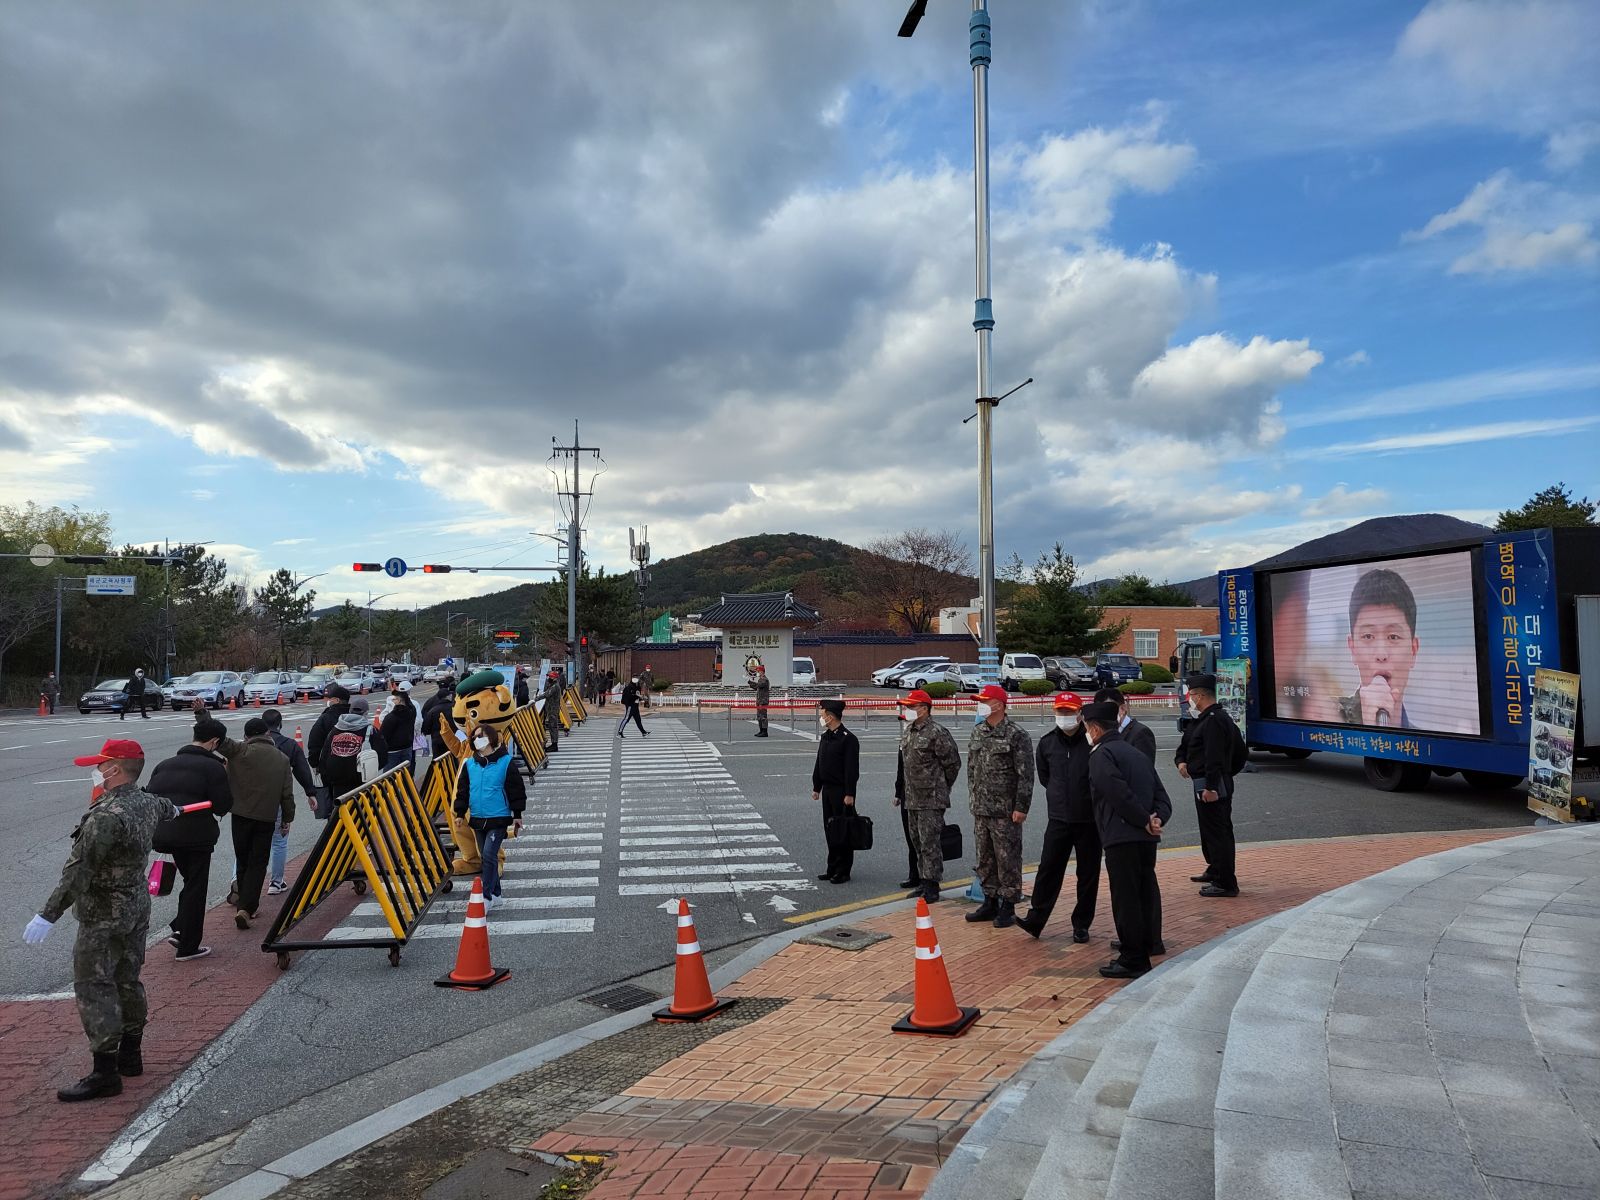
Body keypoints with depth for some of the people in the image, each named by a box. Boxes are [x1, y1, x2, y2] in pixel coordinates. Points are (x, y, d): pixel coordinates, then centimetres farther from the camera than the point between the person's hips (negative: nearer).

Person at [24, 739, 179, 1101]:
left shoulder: (106, 815, -25)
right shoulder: (148, 803, 2)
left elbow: (78, 871, -27)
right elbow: (167, 809, 28)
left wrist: (49, 914, -24)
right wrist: (173, 810, 52)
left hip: (103, 917, -9)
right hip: (137, 908, 9)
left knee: (93, 988, -3)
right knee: (127, 981, 18)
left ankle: (105, 1072, -1)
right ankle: (130, 1055, 29)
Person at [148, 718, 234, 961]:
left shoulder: (164, 764, 12)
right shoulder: (213, 767, -9)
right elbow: (223, 805, -11)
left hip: (165, 833, 6)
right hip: (196, 835, -6)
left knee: (189, 881, 24)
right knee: (195, 888, 4)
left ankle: (179, 929, 14)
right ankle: (187, 947, 8)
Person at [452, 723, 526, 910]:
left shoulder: (505, 762, -8)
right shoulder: (469, 764, 4)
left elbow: (516, 789, -4)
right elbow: (462, 790, 12)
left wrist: (517, 815, -3)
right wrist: (460, 813, 8)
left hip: (498, 819, -5)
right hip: (478, 819, 5)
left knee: (489, 855, -15)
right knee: (485, 857, 12)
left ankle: (487, 896, -9)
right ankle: (495, 895, 24)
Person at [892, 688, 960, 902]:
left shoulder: (937, 732, -14)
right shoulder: (907, 732, 13)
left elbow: (953, 762, -11)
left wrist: (940, 787, -1)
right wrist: (900, 792, 19)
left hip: (931, 799, -9)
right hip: (911, 798, 9)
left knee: (929, 842, -7)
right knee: (916, 841, 14)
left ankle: (932, 886, -1)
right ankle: (923, 881, 24)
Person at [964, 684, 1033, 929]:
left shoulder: (1016, 736, -11)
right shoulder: (977, 732, 10)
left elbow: (1026, 775, -12)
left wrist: (1021, 807, -15)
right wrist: (973, 798, 15)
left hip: (1005, 811, -7)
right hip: (980, 809, 7)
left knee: (1007, 859, 1)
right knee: (985, 858, 14)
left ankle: (1008, 907, 11)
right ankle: (990, 902, 26)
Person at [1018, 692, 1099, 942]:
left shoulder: (1093, 742, -12)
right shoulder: (1047, 743, 2)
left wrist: (1088, 798, 3)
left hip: (1089, 820, -3)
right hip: (1058, 820, 3)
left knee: (1088, 875, 8)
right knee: (1048, 870, 3)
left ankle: (1081, 925, 19)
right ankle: (1036, 919, 9)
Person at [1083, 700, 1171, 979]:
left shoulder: (1102, 754, -6)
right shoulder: (1136, 754, 21)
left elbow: (1120, 794, -20)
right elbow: (1162, 796, 15)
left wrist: (1145, 820, -12)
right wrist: (1156, 819, 0)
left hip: (1121, 838, -9)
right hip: (1147, 839, 9)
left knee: (1126, 899, -3)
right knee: (1144, 896, 16)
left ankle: (1132, 961, 2)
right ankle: (1142, 954, 28)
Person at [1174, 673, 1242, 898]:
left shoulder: (1214, 720, -19)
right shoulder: (1203, 719, 16)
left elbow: (1214, 757, -25)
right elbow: (1186, 742, 21)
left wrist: (1210, 787, -27)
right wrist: (1181, 760, 2)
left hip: (1212, 786, -11)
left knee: (1217, 833, -7)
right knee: (1210, 829, 23)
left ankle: (1226, 884, -3)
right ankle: (1215, 871, 37)